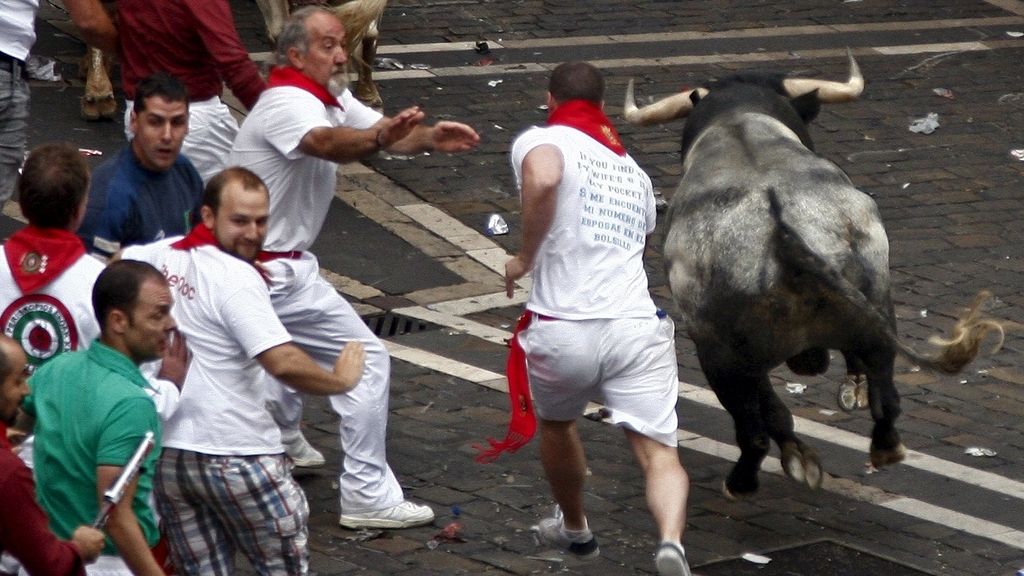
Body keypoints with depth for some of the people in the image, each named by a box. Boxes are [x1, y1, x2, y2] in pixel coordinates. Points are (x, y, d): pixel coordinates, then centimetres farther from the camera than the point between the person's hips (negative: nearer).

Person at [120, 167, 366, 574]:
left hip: (165, 453, 7)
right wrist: (340, 380, -11)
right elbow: (283, 363, -27)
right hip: (236, 458, -7)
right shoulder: (237, 278, -18)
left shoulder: (160, 255, 4)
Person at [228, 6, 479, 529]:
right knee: (366, 359, -9)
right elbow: (327, 143, -44)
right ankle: (367, 496, -8)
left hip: (276, 261, 11)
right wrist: (380, 137, -64)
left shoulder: (331, 97, 9)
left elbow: (389, 132, -3)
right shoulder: (289, 103, -22)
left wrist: (429, 137, -25)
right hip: (273, 273, -11)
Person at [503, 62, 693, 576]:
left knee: (556, 423, 27)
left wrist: (524, 257, -10)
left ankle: (575, 529, 47)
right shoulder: (632, 170, 23)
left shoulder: (540, 141, 3)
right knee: (658, 453, -5)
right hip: (637, 326, 3)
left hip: (562, 331, -2)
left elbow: (542, 178, -22)